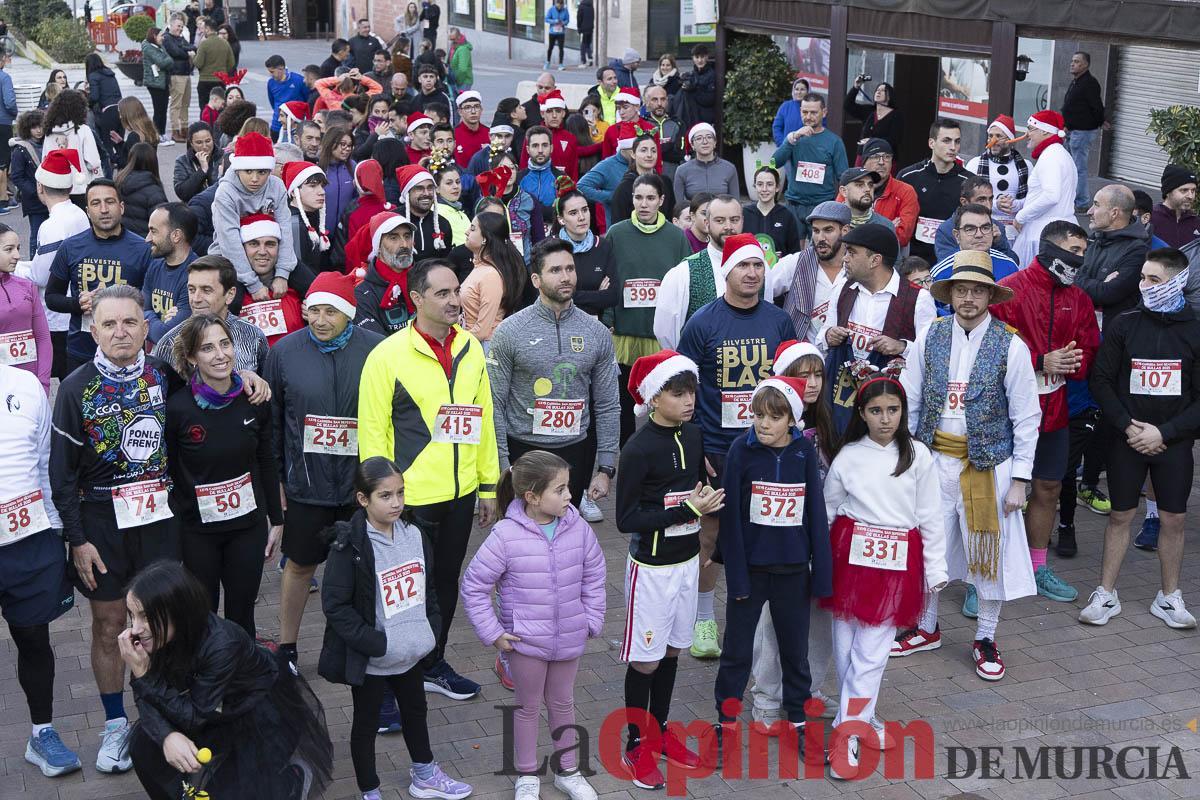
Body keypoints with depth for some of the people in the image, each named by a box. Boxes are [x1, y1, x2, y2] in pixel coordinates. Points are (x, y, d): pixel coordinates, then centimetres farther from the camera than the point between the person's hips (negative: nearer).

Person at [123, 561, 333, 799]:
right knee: (143, 746, -13)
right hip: (219, 708, 5)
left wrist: (144, 674, -36)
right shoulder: (155, 636, -22)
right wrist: (168, 735, -33)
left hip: (264, 710, -5)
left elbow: (194, 716, -28)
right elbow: (146, 698, -13)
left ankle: (296, 775, 14)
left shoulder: (221, 644, -38)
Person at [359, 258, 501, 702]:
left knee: (446, 582, 20)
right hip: (410, 498, -5)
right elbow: (372, 432, -12)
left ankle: (433, 664, 38)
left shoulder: (471, 349, 2)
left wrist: (489, 485, 10)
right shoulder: (388, 356, -14)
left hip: (460, 494, 6)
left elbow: (482, 419, 9)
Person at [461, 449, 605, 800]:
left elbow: (593, 574, 6)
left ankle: (568, 771, 39)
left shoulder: (577, 528, -10)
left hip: (569, 638, 3)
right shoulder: (505, 536, -22)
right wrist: (492, 633, -12)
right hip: (525, 640, -3)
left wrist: (592, 620, 4)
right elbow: (473, 586, -14)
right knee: (528, 706, 16)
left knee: (562, 703, 21)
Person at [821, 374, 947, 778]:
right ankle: (859, 722, 22)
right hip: (851, 555, 1)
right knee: (846, 646, 6)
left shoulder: (917, 456, 0)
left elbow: (930, 516, 4)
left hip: (897, 562, -1)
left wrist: (935, 568, 3)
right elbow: (825, 512, 9)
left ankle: (847, 733, 3)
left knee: (872, 651, -1)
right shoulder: (848, 457, 1)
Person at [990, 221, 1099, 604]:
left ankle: (1038, 568, 31)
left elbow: (1090, 353, 9)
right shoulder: (1009, 291, -12)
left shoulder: (1079, 299, 7)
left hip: (1053, 411, 6)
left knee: (1047, 488, 15)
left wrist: (1071, 362, -13)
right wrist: (1041, 361, -21)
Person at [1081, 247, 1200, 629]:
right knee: (1120, 515, 6)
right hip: (1128, 438, 0)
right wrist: (1127, 426, -11)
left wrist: (1164, 432, -13)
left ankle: (1169, 597, 21)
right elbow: (1101, 380, -2)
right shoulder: (1124, 325, -3)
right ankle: (1106, 594, 15)